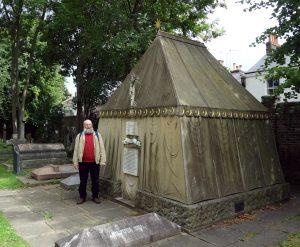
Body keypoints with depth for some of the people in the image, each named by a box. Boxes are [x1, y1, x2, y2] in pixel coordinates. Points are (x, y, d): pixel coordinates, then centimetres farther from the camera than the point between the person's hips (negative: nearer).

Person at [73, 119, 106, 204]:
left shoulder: (97, 135, 6)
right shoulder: (79, 136, 7)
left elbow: (102, 148, 2)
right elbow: (76, 150, 5)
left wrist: (102, 161, -5)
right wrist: (75, 162, -1)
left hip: (95, 162, 0)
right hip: (83, 162, 0)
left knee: (95, 180, 8)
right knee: (83, 181, 9)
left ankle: (95, 196, 21)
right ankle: (82, 197, 22)